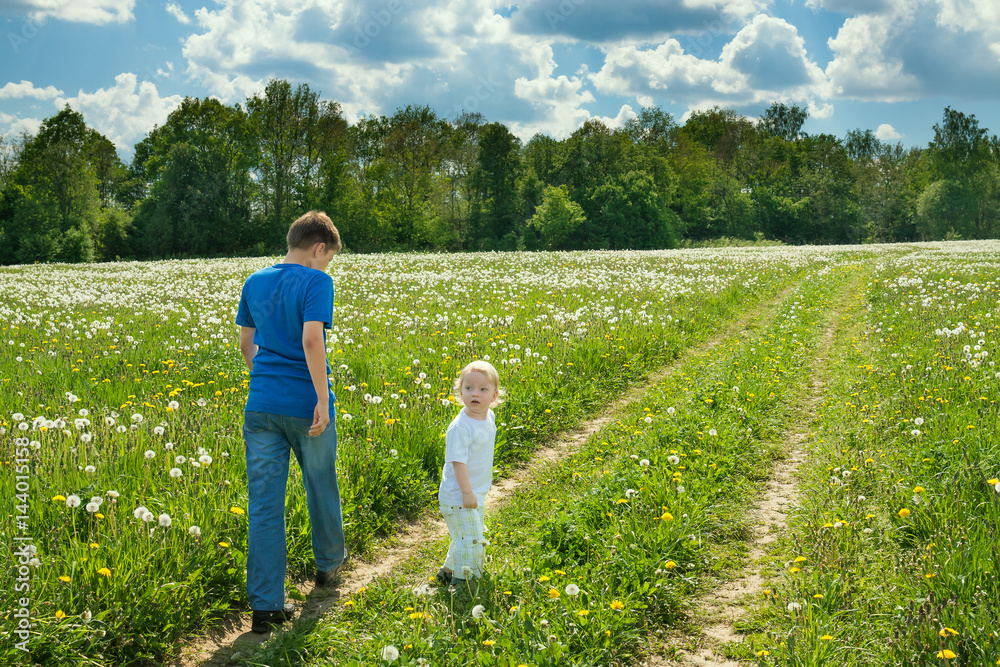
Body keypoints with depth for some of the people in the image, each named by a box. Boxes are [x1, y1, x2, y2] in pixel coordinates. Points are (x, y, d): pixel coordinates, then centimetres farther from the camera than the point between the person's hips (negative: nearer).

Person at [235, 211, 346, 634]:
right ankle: (329, 563, 41)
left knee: (264, 503, 2)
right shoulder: (316, 282, -9)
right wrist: (323, 400, -18)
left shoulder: (254, 283, 10)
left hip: (261, 404, 4)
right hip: (305, 404, -4)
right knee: (321, 486, 19)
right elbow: (311, 340, -21)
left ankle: (265, 605, 2)